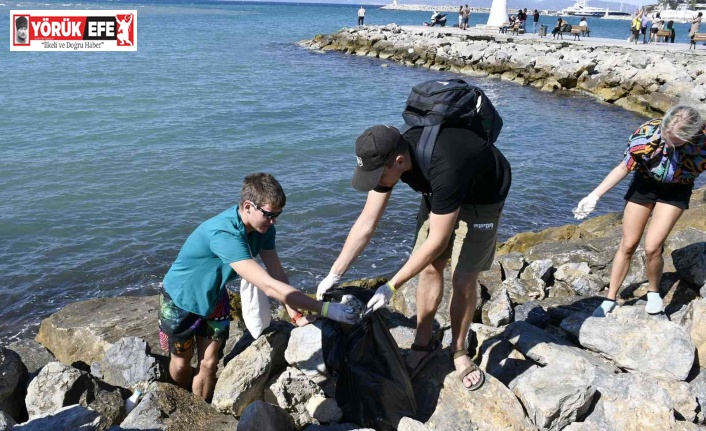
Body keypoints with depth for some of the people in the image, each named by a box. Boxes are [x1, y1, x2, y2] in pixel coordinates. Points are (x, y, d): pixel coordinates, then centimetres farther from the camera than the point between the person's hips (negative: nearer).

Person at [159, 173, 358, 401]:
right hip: (180, 300, -5)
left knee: (209, 364, 6)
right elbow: (269, 286, -47)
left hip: (213, 299, 5)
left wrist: (296, 315, -23)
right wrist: (325, 309, -47)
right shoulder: (224, 234, -43)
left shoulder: (264, 228, -18)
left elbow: (278, 275, -13)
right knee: (181, 364, 14)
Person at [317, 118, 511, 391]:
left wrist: (392, 286, -29)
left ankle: (458, 351, 16)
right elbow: (366, 223, -16)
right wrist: (334, 275, -18)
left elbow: (437, 241, -35)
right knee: (430, 268, 2)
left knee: (463, 278, -6)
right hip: (440, 192, 6)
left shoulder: (444, 170, -44)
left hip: (482, 196, -5)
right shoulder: (386, 157, -22)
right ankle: (424, 343, 20)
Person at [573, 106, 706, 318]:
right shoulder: (647, 134, -29)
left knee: (652, 247, -13)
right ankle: (610, 300, 14)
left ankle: (653, 292, 17)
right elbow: (624, 167, -16)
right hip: (645, 183, 1)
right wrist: (594, 195, -18)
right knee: (628, 244, 1)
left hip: (675, 191, -1)